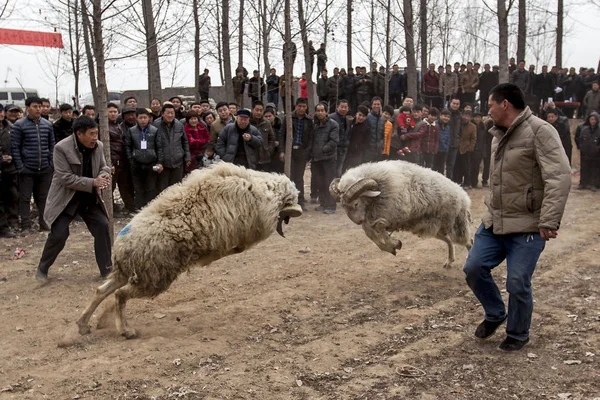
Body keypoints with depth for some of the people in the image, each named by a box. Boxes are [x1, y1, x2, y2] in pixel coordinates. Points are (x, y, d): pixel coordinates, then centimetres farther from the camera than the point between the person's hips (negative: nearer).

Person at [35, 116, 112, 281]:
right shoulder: (61, 148, -21)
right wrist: (93, 182, -29)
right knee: (59, 234, -7)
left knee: (103, 227, -6)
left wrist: (104, 176, -19)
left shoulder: (98, 146, -5)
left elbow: (104, 167, 7)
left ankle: (107, 269, 7)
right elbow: (66, 178, -24)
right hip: (66, 199, -5)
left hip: (90, 198, 5)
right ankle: (42, 268, 17)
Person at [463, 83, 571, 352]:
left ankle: (518, 335, 21)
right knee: (474, 269, 5)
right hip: (494, 222, 8)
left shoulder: (539, 131, -16)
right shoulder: (499, 135, 12)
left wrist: (549, 221, -26)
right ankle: (495, 314, 30)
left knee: (518, 284, -3)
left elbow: (559, 177, -22)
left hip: (527, 227, -8)